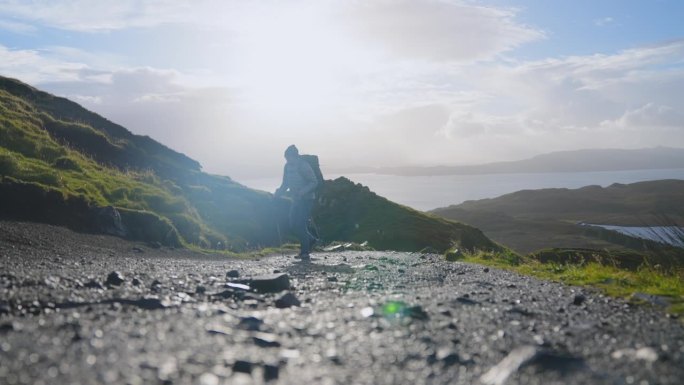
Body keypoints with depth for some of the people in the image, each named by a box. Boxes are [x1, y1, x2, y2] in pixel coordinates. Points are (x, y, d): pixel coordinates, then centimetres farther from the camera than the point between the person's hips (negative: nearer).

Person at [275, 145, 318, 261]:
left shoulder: (304, 166, -15)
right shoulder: (288, 166, 7)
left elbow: (314, 182, -17)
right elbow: (285, 184, 16)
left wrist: (302, 191, -30)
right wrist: (279, 192, -1)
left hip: (306, 199, -7)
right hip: (296, 199, 8)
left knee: (300, 224, -13)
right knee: (293, 224, 6)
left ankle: (305, 253, -7)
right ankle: (310, 239, 29)